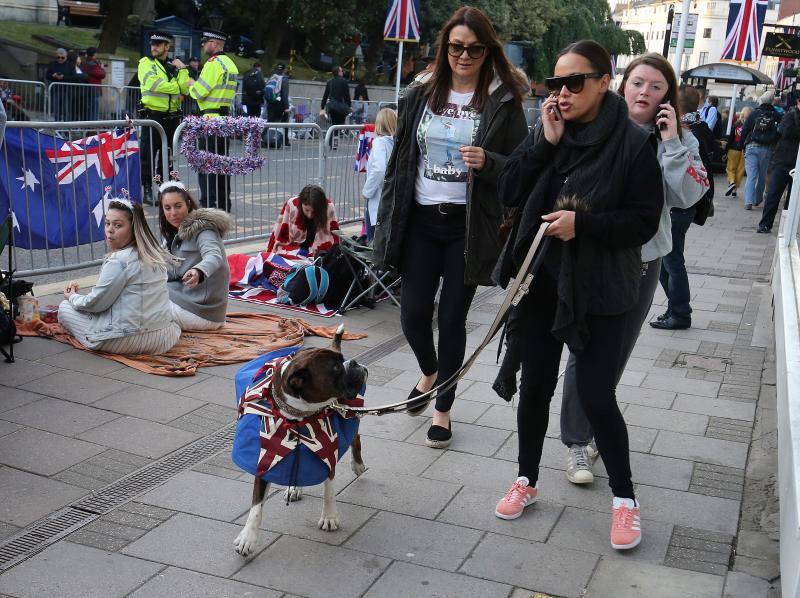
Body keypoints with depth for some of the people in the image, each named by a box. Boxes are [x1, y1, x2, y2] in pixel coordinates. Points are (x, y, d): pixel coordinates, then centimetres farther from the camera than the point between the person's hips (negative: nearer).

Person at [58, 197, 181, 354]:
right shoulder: (155, 255, 7)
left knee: (65, 308, 9)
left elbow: (96, 303, -10)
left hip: (130, 340, -8)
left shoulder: (119, 260, -19)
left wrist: (72, 297, 10)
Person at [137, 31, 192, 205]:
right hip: (152, 115, -5)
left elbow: (185, 90, 2)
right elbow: (154, 84, -17)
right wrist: (178, 86, -8)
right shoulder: (146, 63, 0)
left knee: (167, 155, 12)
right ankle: (147, 191, 3)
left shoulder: (175, 65, 14)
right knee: (148, 155, -3)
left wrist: (182, 69, -7)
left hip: (171, 117, 5)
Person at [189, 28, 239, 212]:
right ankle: (223, 203, 17)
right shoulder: (230, 64, 16)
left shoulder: (213, 63, -12)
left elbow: (200, 92, -15)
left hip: (211, 118, -9)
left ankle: (208, 204, -7)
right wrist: (197, 84, 16)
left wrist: (191, 86, 6)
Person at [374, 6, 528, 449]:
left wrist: (488, 162, -21)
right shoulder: (421, 95, 8)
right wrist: (388, 221, 7)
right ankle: (429, 372, 37)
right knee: (413, 313, 3)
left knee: (452, 318, 4)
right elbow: (399, 160, 11)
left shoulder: (503, 102, -1)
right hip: (420, 221, 3)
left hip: (468, 226, -2)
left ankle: (443, 408, 21)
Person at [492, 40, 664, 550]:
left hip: (599, 291, -4)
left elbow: (645, 220, -9)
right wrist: (545, 144, -13)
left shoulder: (633, 143, -9)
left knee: (596, 395, -2)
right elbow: (510, 193, -3)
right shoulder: (547, 134, 4)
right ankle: (527, 480, 33)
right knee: (536, 386, 13)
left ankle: (624, 498, 19)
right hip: (541, 282, 4)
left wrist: (583, 224, -21)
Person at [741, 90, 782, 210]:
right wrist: (774, 145, 14)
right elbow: (779, 133, 1)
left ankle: (749, 201, -16)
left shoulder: (754, 113, -2)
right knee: (762, 176, 16)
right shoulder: (776, 116, -1)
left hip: (752, 147, -1)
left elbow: (744, 131, -1)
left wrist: (743, 145, 10)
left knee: (751, 175, -5)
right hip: (767, 149, 1)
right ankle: (758, 199, 26)